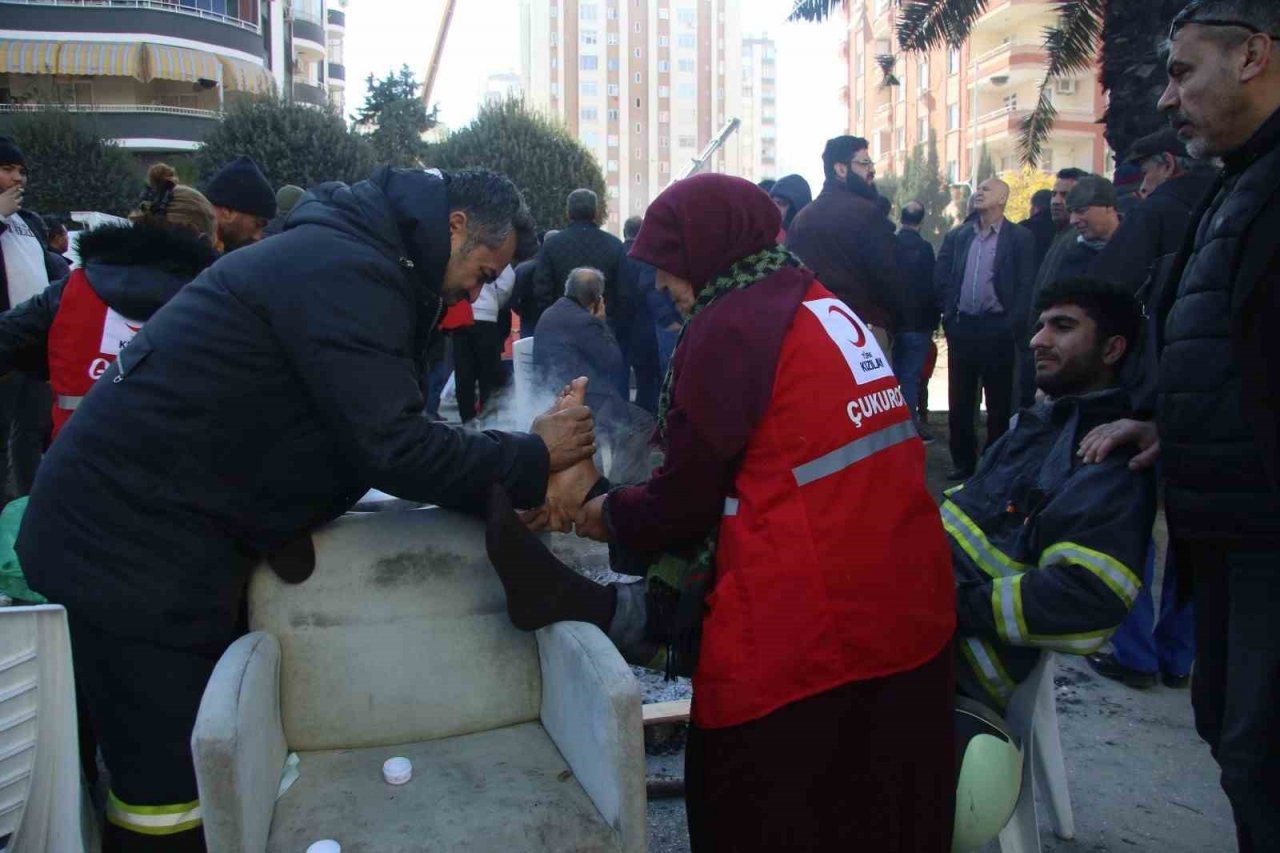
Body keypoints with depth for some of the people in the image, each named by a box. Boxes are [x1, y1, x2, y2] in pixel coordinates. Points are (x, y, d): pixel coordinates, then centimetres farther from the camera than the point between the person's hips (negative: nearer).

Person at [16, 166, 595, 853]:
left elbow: (376, 427, 15)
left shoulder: (349, 258, 14)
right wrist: (532, 460, -13)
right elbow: (393, 448, -26)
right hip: (132, 543, -10)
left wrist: (508, 487, 6)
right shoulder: (346, 273, -20)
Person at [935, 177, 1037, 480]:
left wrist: (1012, 324, -11)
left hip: (997, 328, -3)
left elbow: (1026, 285, -5)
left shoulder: (1020, 238, 0)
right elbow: (941, 278, 10)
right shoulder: (956, 236, 11)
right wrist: (949, 314, 2)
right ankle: (962, 462, 17)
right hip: (962, 326, 4)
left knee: (998, 402, 4)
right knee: (960, 401, 7)